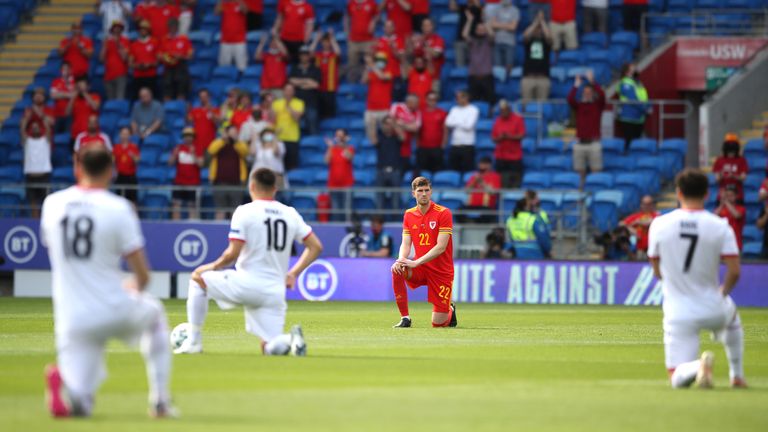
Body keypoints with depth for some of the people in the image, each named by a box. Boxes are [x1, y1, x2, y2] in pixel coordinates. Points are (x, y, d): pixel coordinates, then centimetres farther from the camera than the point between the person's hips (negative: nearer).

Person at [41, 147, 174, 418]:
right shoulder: (118, 208, -8)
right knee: (154, 314, 34)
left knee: (79, 405, 8)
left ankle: (66, 383, -30)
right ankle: (160, 400, 23)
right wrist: (136, 287, 18)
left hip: (72, 319, 2)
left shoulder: (52, 204, 4)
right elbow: (142, 275, -5)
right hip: (115, 311, -2)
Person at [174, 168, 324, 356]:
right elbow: (316, 247, 10)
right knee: (271, 349, 11)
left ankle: (194, 341, 13)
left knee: (197, 278, 19)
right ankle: (291, 339, -24)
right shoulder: (291, 214, 10)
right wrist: (293, 273, 15)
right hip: (276, 292, 5)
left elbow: (233, 253, -13)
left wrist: (214, 266, 5)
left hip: (248, 283, -5)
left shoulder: (245, 211, -6)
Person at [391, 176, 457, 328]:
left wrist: (416, 262, -27)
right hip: (420, 269, 4)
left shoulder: (443, 213, -12)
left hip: (440, 270, -4)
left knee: (438, 323, -7)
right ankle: (405, 318, -18)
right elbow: (406, 244, 0)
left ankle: (450, 310, 32)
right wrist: (401, 260, -23)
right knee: (397, 270, -30)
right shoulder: (409, 215, 4)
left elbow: (440, 247, -19)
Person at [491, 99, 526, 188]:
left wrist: (509, 136, -21)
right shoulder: (497, 121, 9)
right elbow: (494, 138, 10)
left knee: (515, 183, -5)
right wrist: (500, 138, -13)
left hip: (515, 156, -3)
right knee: (502, 183, -2)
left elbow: (522, 135, -6)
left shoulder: (518, 119, -1)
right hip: (501, 156, 3)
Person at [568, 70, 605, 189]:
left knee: (596, 171, -6)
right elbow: (570, 99, -10)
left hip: (593, 142, -2)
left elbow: (602, 96, -14)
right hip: (580, 143, 2)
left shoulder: (598, 105, 5)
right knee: (580, 172, 2)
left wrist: (592, 82, -17)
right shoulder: (578, 105, 10)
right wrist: (576, 86, -14)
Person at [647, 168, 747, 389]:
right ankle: (737, 376, 33)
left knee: (678, 380, 3)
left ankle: (698, 365, -30)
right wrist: (723, 293, 10)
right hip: (714, 311, 1)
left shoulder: (659, 224, -5)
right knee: (732, 317, 39)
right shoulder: (720, 227, -8)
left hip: (678, 314, -1)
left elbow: (657, 272, 4)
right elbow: (734, 272, -11)